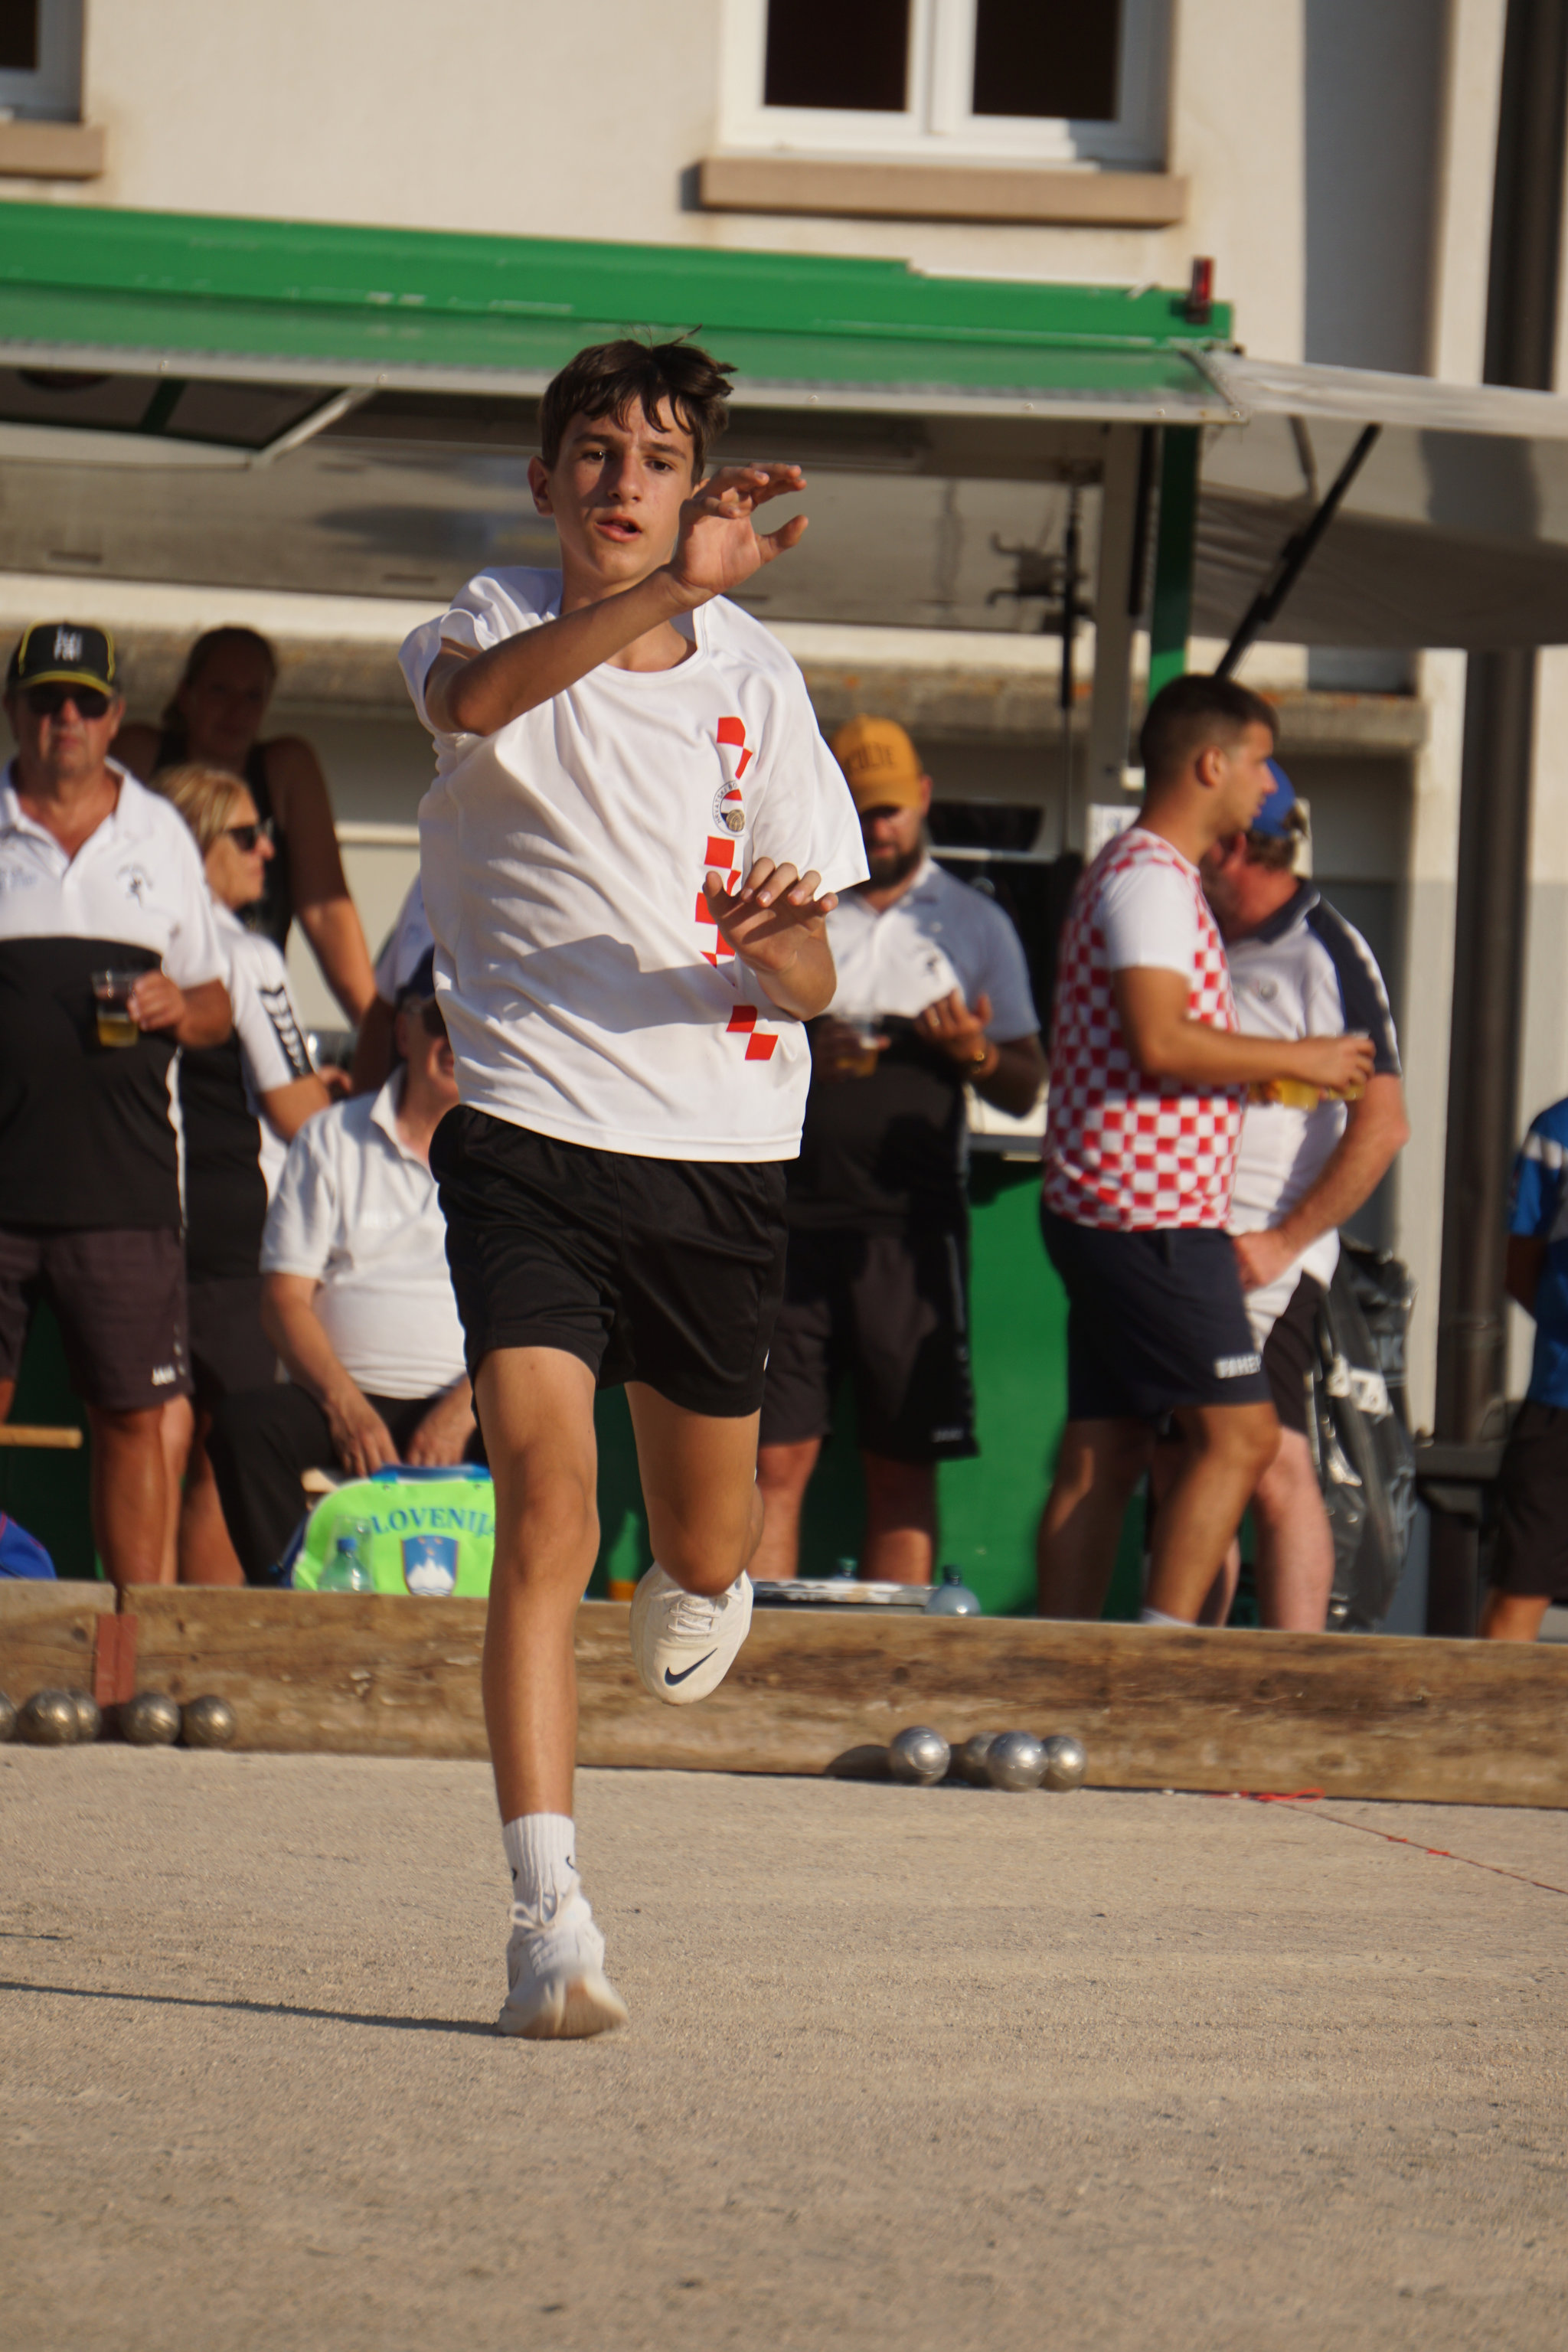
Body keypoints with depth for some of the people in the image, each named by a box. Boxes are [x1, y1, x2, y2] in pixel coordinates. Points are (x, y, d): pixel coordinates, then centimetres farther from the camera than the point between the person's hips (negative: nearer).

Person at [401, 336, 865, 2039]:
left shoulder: (753, 676, 5)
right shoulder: (499, 622, -3)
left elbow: (810, 978, 6)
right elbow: (476, 698, -32)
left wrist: (775, 945, -18)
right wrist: (670, 590, -44)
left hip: (722, 1146, 3)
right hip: (531, 1129, -3)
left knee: (705, 1542, 13)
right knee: (544, 1495, -20)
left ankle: (703, 1586, 53)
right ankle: (548, 1915, -22)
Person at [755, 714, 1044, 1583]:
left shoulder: (975, 924, 14)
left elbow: (1026, 1089, 12)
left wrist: (976, 1055, -10)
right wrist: (802, 1048, -6)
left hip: (912, 1226, 0)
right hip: (790, 1218, 0)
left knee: (904, 1473, -2)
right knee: (773, 1460, -5)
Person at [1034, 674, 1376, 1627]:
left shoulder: (1146, 873, 22)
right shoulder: (1151, 877, -12)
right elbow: (1159, 1042, -23)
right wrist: (1298, 1060, -13)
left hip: (1109, 1214, 10)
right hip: (1154, 1212, -10)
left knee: (1103, 1454, 6)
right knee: (1239, 1432, -9)